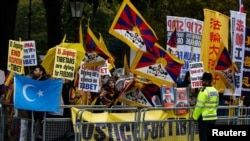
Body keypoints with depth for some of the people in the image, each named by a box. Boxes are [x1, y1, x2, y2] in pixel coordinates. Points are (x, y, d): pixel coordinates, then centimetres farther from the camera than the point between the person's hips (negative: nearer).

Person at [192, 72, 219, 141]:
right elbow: (216, 105, 13)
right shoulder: (215, 91, 9)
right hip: (213, 118, 8)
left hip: (204, 118, -7)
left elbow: (199, 106, -15)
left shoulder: (204, 91, -16)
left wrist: (195, 116, -4)